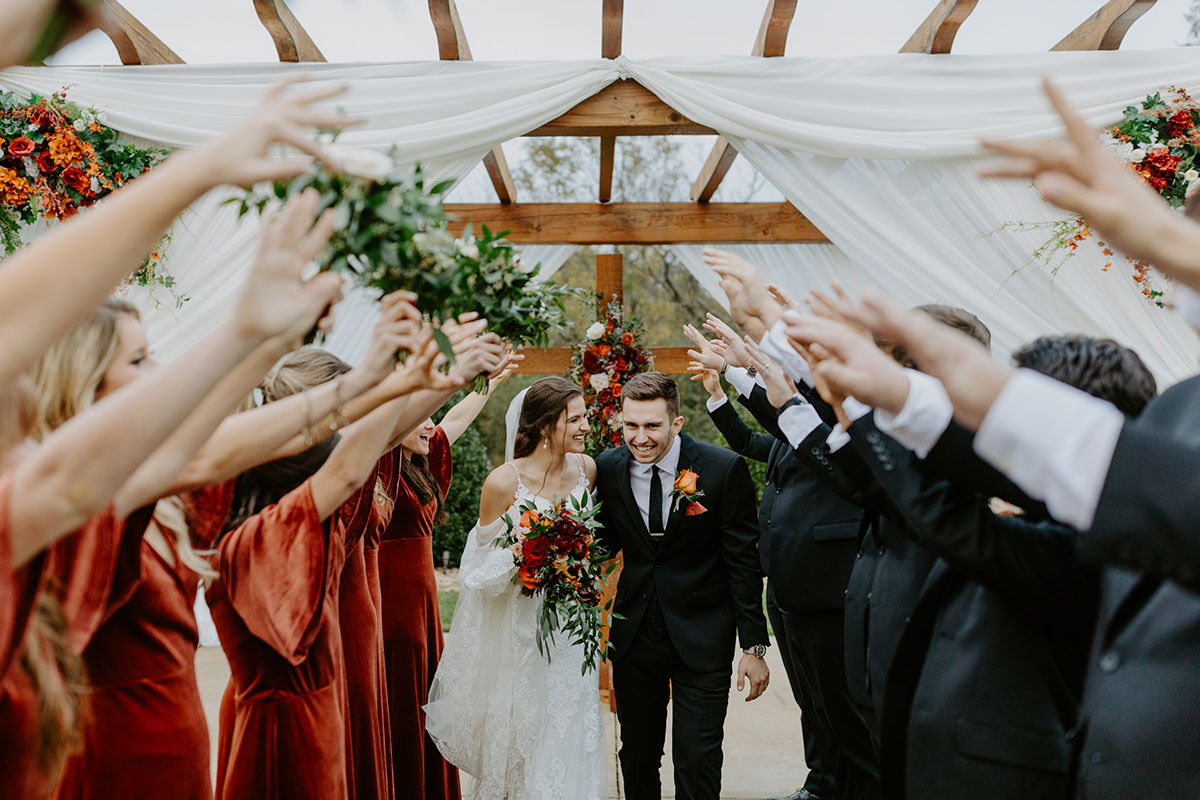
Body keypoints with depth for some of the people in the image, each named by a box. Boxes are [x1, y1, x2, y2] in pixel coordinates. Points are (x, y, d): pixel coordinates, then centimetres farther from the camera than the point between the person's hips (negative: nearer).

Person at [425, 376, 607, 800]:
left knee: (571, 735, 9)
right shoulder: (504, 482, -16)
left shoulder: (586, 468, -1)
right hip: (518, 626, -4)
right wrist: (524, 559, -23)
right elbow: (484, 561, -7)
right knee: (519, 730, 9)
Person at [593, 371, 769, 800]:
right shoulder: (608, 468, -5)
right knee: (637, 755, 14)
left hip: (702, 636, -3)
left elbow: (743, 560, -8)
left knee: (697, 758, -2)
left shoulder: (724, 468, -13)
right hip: (634, 632, 3)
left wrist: (754, 646, -8)